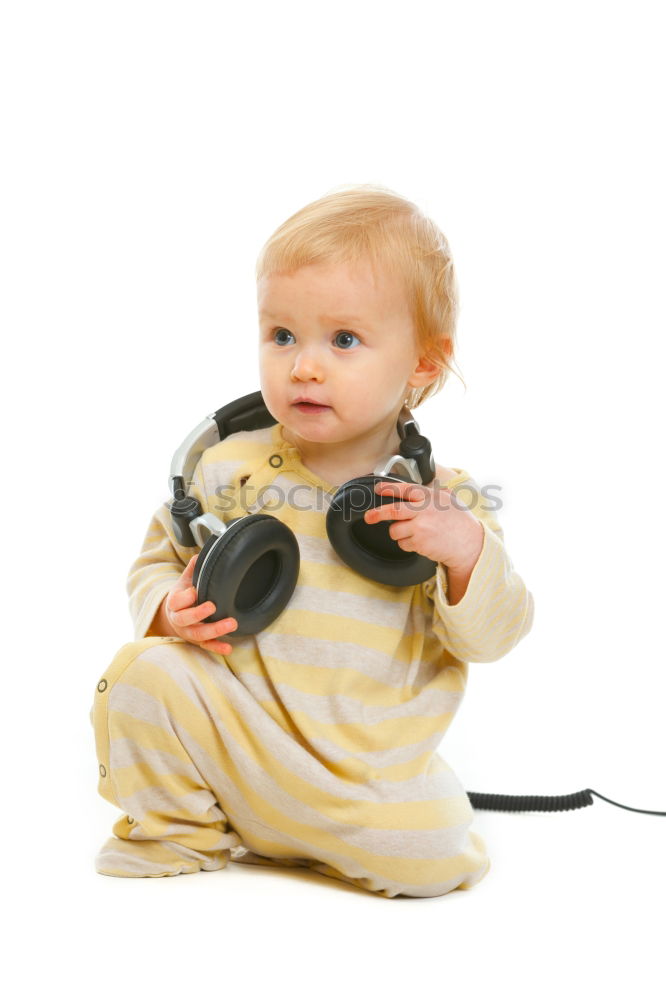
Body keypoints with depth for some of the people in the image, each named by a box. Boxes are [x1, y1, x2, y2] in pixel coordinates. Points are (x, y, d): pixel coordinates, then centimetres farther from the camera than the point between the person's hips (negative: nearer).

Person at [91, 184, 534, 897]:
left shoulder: (442, 497, -4)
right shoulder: (228, 471, -3)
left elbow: (492, 637, -3)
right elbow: (157, 563, 10)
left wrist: (469, 554, -22)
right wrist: (172, 610, -13)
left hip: (372, 768, 0)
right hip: (236, 736, 1)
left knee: (434, 860, -19)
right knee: (144, 673, -21)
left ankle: (291, 836, 9)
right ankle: (178, 834, 3)